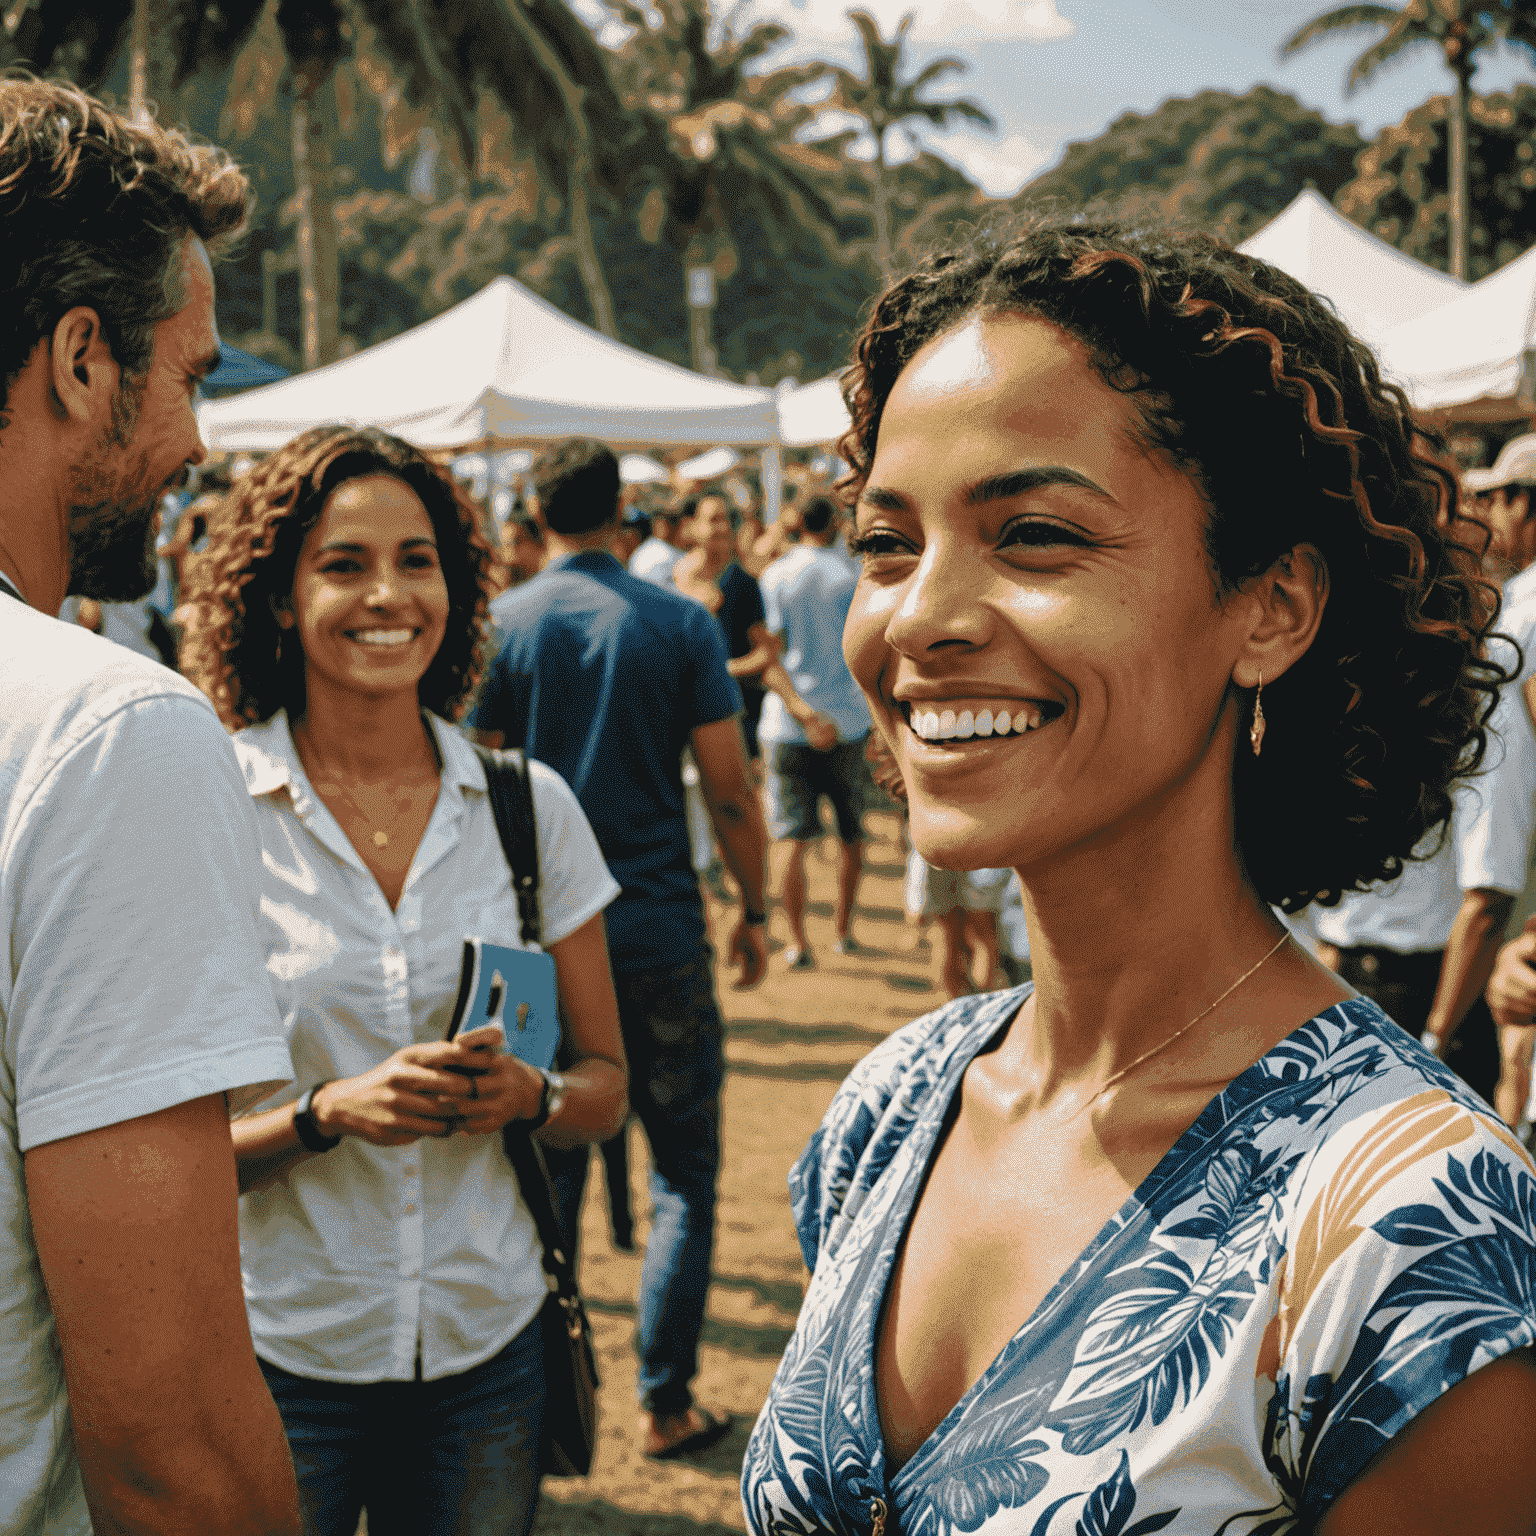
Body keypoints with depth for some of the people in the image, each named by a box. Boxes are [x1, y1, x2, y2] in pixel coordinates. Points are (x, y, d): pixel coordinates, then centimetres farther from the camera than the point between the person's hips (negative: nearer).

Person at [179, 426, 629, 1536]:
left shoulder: (530, 806, 0)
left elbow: (605, 1087, 6)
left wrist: (527, 1095, -15)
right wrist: (328, 1112, -23)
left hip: (485, 1347, 2)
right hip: (280, 1350, -2)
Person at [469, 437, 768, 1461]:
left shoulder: (500, 627, -1)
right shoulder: (682, 624, -3)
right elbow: (730, 789, -3)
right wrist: (755, 912, 8)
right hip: (661, 932, -1)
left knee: (547, 1173, 12)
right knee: (685, 1173, 10)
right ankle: (666, 1403, 12)